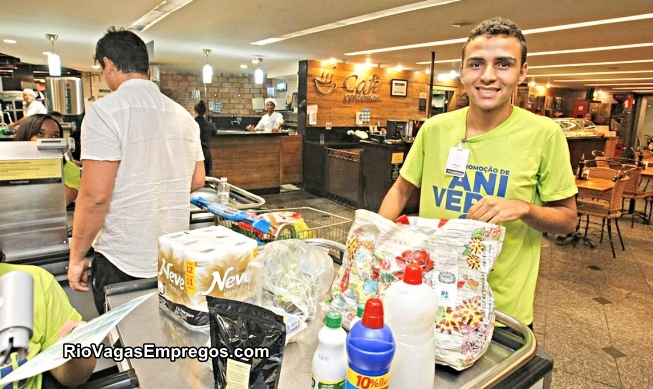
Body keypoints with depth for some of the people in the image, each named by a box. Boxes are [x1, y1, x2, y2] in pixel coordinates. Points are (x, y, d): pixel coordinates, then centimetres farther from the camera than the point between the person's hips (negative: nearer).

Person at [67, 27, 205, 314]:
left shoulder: (106, 110, -15)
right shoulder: (182, 115, 4)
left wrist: (76, 257, -7)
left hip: (123, 264, -6)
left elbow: (95, 196, -20)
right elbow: (197, 181, 10)